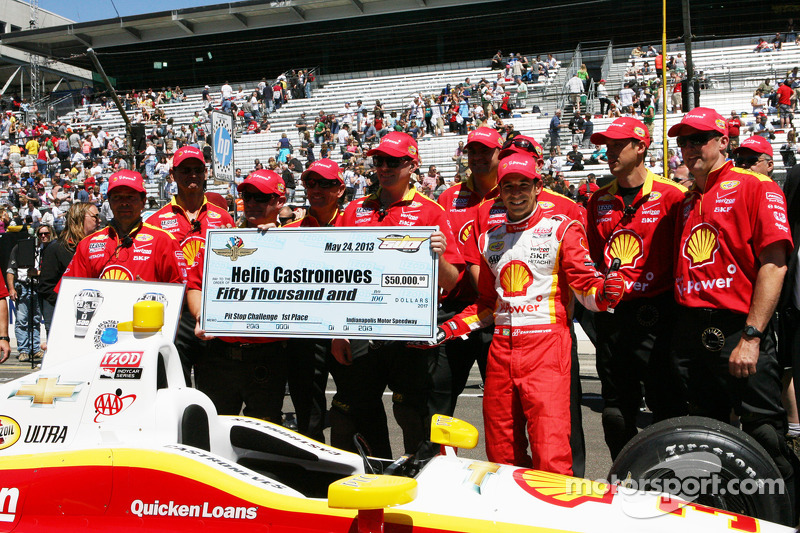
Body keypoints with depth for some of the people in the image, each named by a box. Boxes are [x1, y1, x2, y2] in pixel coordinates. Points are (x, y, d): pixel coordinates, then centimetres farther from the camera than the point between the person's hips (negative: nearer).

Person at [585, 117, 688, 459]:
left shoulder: (670, 196, -4)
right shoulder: (599, 200, 12)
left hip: (654, 312, -5)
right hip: (610, 313, 5)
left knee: (664, 404, -1)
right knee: (616, 409, 12)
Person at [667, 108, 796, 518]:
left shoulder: (756, 187, -3)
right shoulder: (685, 202, 17)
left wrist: (751, 337, -18)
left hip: (739, 330, -6)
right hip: (690, 332, 7)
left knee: (763, 436, -2)